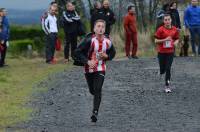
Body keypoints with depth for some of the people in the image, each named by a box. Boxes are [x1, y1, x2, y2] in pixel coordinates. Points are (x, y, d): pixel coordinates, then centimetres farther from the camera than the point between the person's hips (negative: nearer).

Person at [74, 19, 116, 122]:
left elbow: (113, 53, 14)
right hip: (89, 68, 0)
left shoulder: (108, 42, -5)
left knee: (97, 90, -15)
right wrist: (87, 61, -22)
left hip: (101, 69, 0)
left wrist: (106, 56, -8)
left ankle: (95, 113, -16)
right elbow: (78, 52, -14)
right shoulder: (89, 40, -16)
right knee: (92, 90, 13)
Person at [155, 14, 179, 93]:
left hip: (170, 52, 1)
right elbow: (156, 41, -8)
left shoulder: (175, 29, -1)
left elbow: (177, 39, 13)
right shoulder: (160, 29, -10)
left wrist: (176, 42, -10)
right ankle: (161, 72, 42)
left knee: (168, 69, -5)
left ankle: (167, 86, 2)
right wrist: (165, 40, -21)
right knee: (163, 69, 4)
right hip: (161, 52, -1)